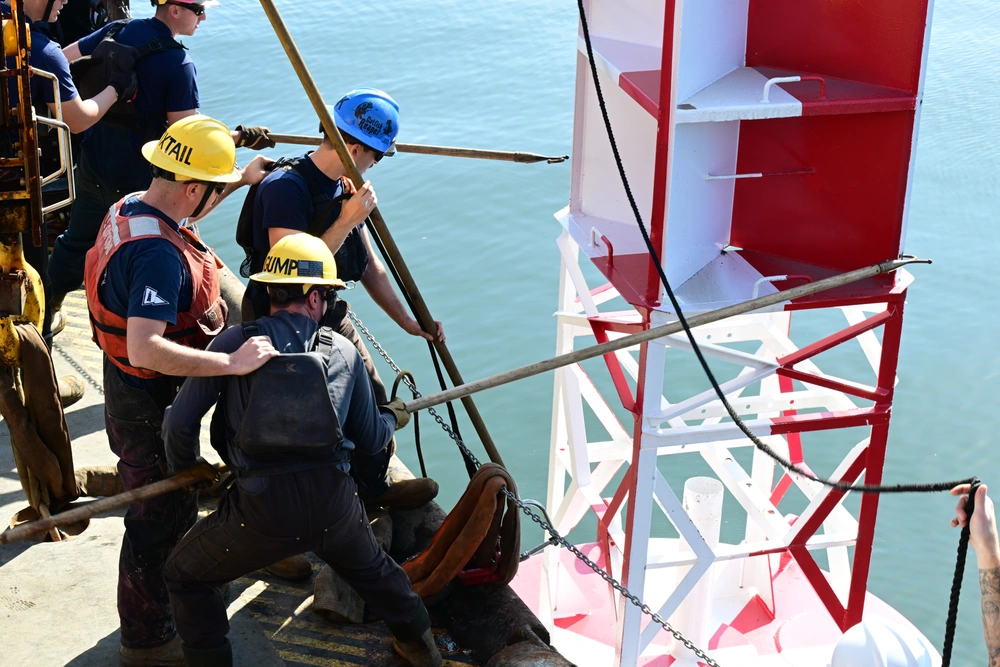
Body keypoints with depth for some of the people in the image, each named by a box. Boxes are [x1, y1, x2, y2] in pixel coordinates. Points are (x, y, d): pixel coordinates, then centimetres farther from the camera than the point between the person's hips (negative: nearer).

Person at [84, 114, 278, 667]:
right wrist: (231, 363, -44)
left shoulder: (130, 208, -2)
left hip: (131, 391, 10)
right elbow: (145, 348, -44)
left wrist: (242, 181, 23)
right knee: (159, 520, 8)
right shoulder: (158, 254, -34)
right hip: (152, 405, -10)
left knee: (169, 503, 28)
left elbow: (185, 211, 24)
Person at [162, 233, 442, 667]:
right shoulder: (344, 352, 7)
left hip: (261, 514, -3)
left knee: (185, 578, 22)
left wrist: (186, 466, 19)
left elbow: (180, 421, -4)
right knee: (371, 567, 35)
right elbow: (370, 440, 14)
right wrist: (393, 417, 37)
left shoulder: (235, 343, -1)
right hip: (335, 508, 3)